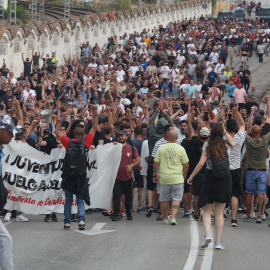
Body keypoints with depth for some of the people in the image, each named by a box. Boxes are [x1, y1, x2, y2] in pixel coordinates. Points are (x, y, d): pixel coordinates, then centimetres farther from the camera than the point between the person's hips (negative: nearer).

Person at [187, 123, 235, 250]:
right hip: (225, 179, 2)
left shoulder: (207, 145, -4)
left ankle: (207, 234, -16)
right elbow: (232, 142, 20)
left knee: (207, 211, 8)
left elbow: (201, 163, -9)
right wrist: (225, 131, 21)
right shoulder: (227, 145, -1)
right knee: (219, 212, 7)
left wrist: (191, 176, -1)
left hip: (210, 178, -1)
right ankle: (218, 241, 5)